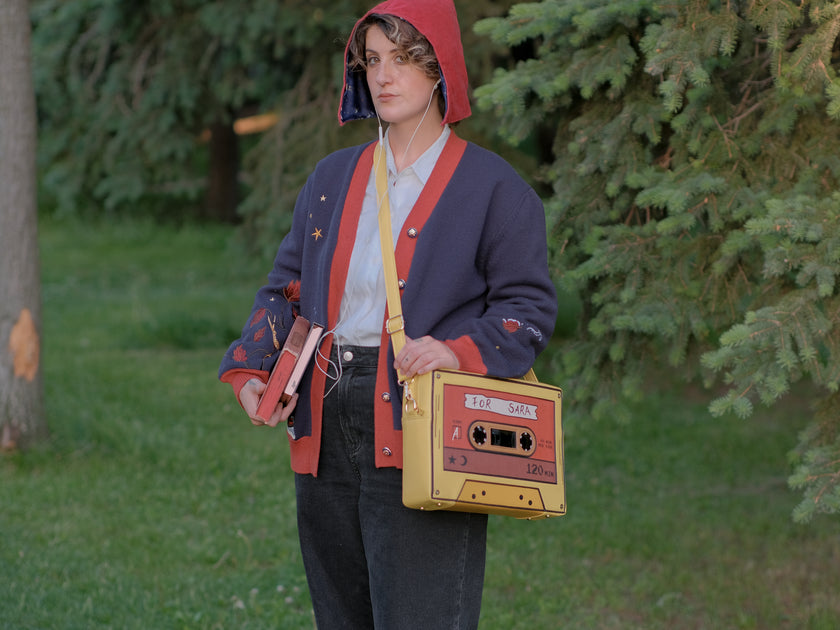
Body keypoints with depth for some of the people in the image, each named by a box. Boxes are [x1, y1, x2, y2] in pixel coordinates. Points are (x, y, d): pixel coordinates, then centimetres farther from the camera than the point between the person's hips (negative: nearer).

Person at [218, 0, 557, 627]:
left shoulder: (491, 186, 1)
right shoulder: (334, 177, 17)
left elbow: (529, 306, -1)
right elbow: (286, 287, 20)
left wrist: (461, 350, -20)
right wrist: (250, 370, 3)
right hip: (327, 433, 6)